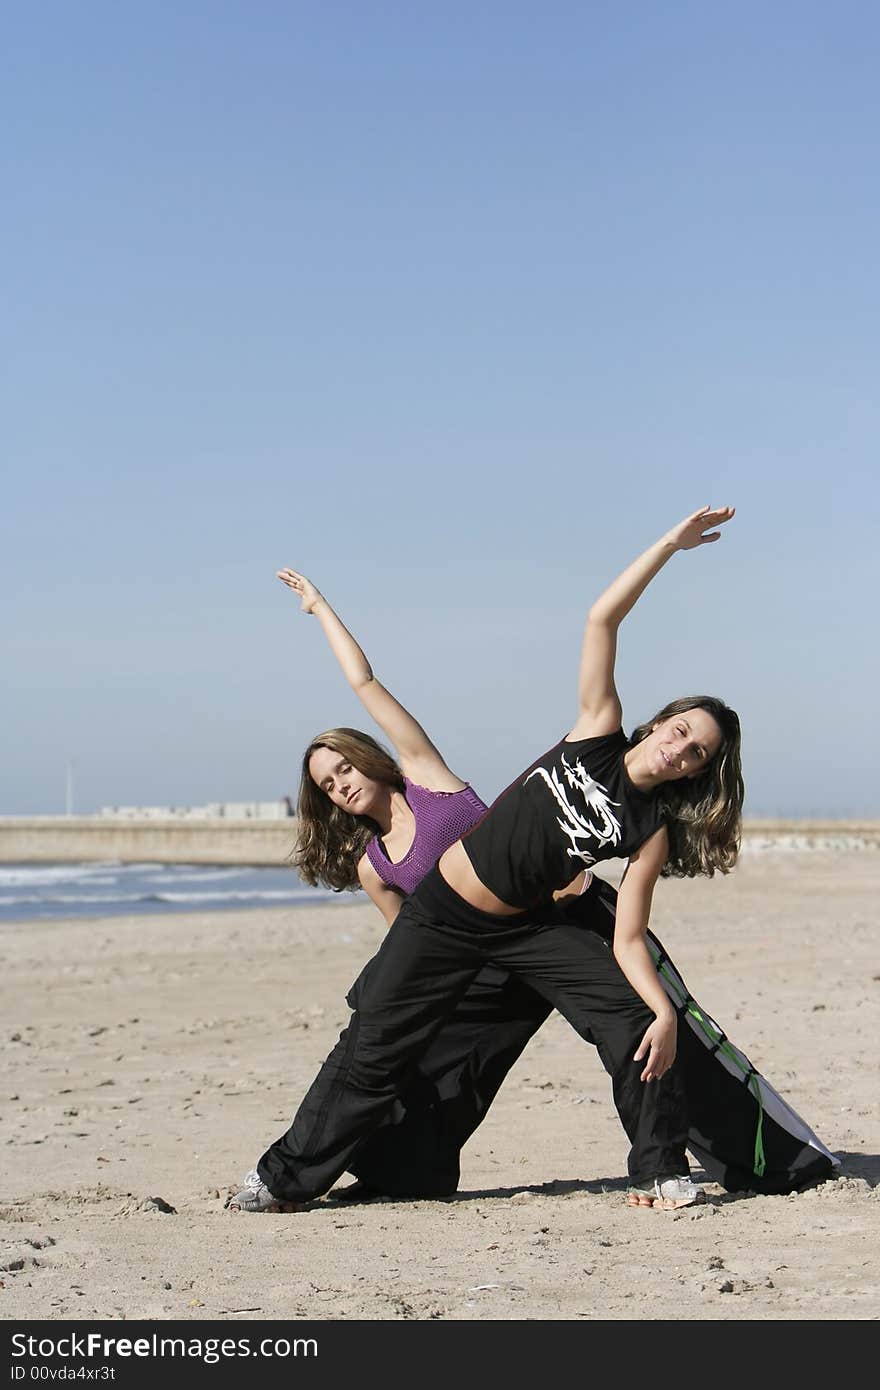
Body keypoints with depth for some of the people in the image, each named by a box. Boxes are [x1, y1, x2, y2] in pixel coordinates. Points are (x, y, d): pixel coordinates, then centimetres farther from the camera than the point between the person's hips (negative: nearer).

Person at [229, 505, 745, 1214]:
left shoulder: (651, 831, -7)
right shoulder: (597, 735, -7)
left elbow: (628, 941, -11)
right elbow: (602, 619, -12)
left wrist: (665, 1010, -27)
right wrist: (671, 544, -16)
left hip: (524, 928, 1)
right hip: (444, 913, -1)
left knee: (635, 1017, -17)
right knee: (373, 1047, 0)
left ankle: (661, 1170, 0)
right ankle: (286, 1176, 15)